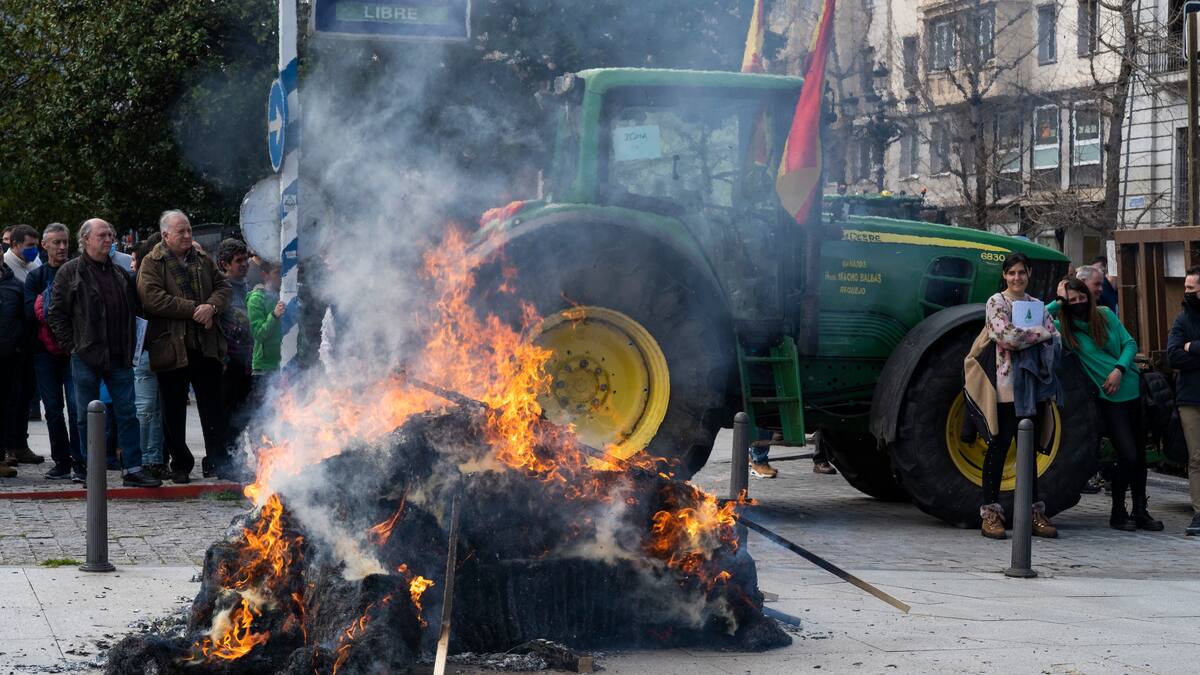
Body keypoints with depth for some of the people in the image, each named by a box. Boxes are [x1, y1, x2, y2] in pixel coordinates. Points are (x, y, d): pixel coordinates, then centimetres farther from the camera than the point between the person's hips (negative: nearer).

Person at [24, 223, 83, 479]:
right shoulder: (36, 277, 10)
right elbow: (30, 314, -1)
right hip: (45, 350, 3)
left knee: (76, 407, -10)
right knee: (53, 409, 6)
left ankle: (79, 461, -9)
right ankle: (61, 461, 13)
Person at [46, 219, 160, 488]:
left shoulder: (119, 273, 15)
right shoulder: (70, 272, 0)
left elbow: (135, 308, 23)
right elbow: (56, 314, -2)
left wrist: (129, 346, 12)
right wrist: (71, 345, -9)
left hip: (119, 357, 4)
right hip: (86, 357, -4)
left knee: (127, 413, 2)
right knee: (88, 416, 3)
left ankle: (133, 469, 4)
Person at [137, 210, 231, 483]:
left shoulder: (203, 260, 13)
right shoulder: (151, 263, -2)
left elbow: (223, 286, 11)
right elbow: (153, 298, -15)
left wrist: (211, 307, -11)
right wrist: (193, 309, -17)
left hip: (206, 346, 3)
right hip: (171, 346, -3)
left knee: (212, 409, 5)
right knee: (173, 412, 5)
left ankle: (216, 461, 11)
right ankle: (180, 465, 15)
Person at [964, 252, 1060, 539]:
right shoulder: (996, 302, -2)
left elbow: (1055, 341, 8)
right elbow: (1007, 335, -18)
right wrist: (1039, 333, -7)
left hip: (1033, 388, 5)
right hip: (1005, 386, -5)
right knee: (998, 449, -3)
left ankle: (1034, 513, 11)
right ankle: (991, 514, 0)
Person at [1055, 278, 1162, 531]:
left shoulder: (1105, 316, 2)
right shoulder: (1064, 328, -5)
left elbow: (1130, 343, 2)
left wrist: (1119, 369, -12)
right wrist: (1056, 303, -15)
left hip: (1133, 390, 4)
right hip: (1109, 399, -4)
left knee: (1139, 453, 10)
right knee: (1128, 455, -13)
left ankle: (1140, 511, 21)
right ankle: (1118, 512, 3)